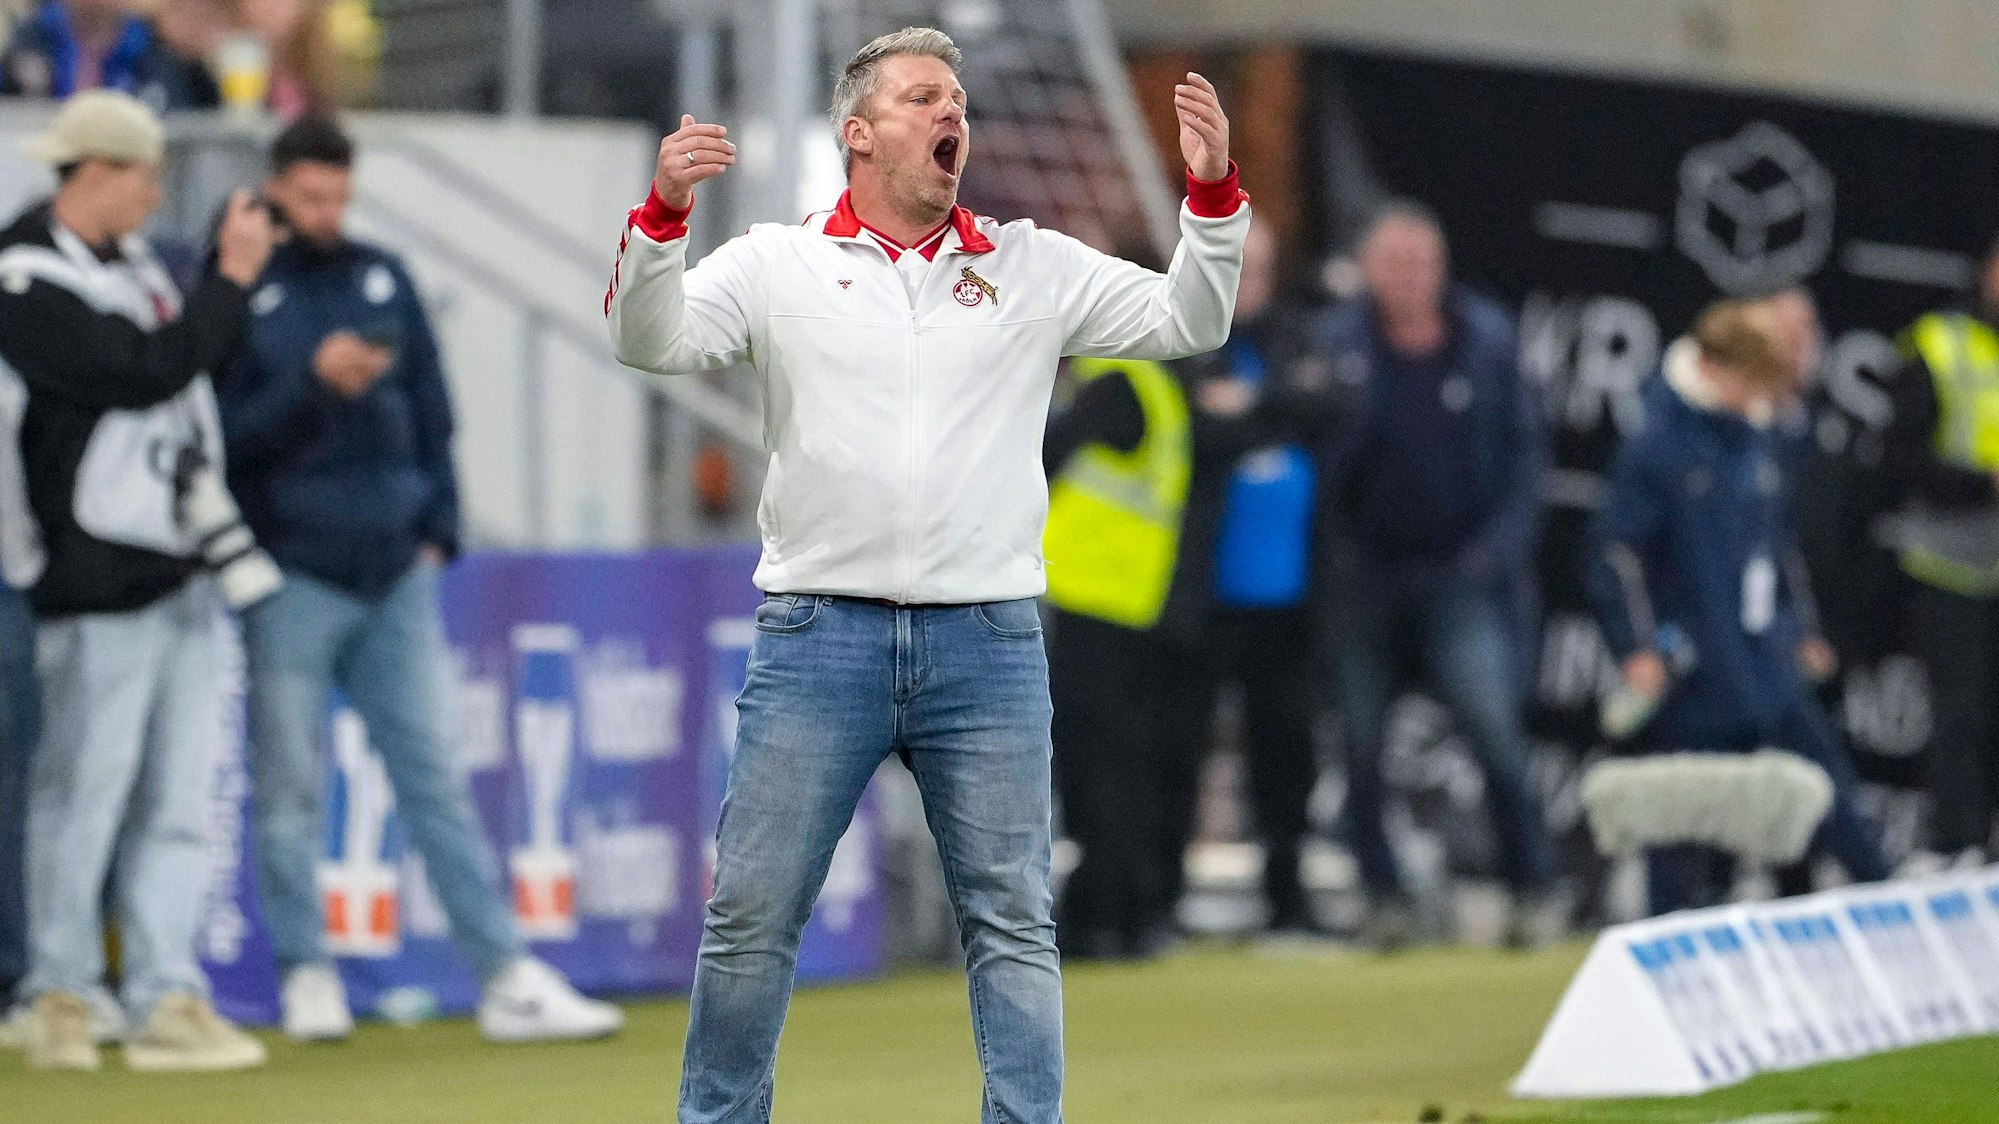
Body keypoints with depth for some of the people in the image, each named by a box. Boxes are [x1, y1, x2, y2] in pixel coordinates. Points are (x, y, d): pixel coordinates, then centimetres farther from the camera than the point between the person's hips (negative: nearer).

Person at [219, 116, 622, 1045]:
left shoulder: (382, 279, 12)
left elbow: (430, 408, 17)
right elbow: (225, 436, -8)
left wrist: (437, 526, 8)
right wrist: (313, 383, -21)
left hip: (395, 575, 4)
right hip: (291, 579, -4)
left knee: (436, 776, 3)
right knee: (289, 787, 0)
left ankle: (507, 977, 0)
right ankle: (306, 974, 10)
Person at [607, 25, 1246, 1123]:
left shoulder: (1033, 268, 10)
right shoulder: (779, 264, 5)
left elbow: (1185, 323, 7)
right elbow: (649, 340, -5)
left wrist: (1212, 195, -9)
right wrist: (662, 212, -22)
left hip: (988, 644, 1)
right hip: (818, 632, -1)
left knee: (1012, 924, 4)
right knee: (750, 917, 2)